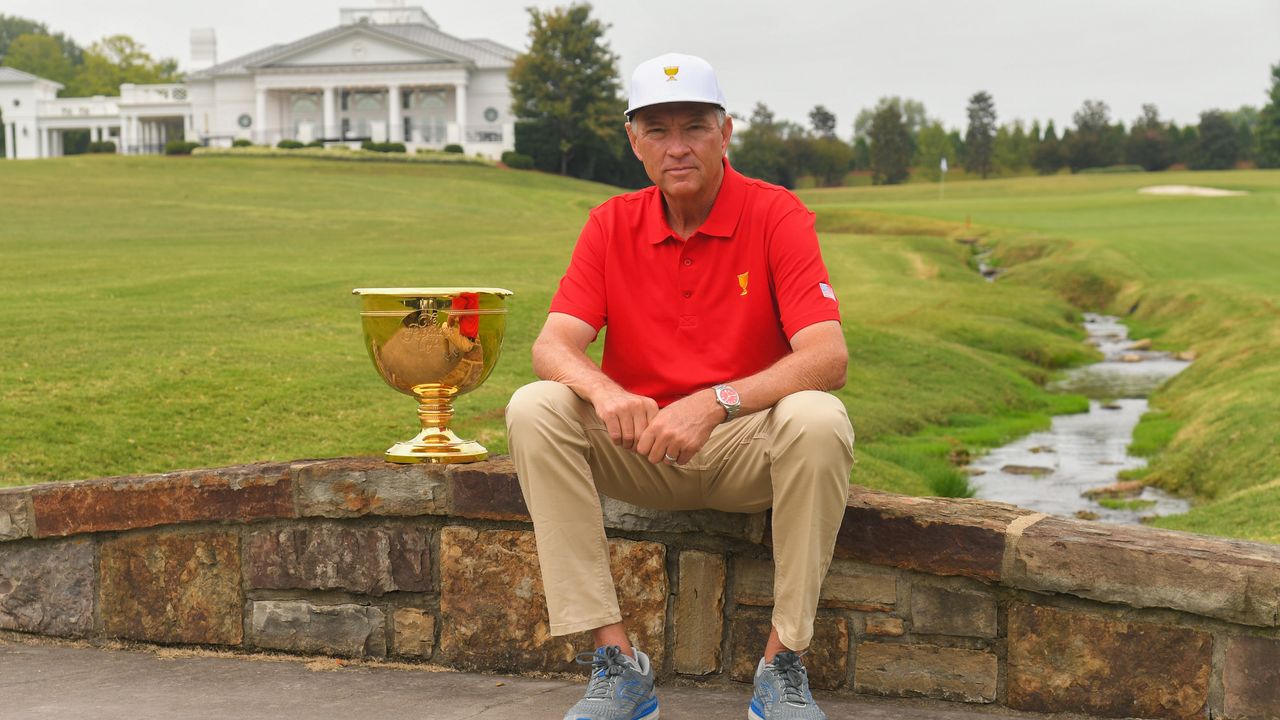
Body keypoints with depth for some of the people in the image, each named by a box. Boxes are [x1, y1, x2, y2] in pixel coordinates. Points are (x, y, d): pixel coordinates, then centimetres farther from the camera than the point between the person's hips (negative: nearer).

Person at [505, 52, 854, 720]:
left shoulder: (776, 214, -9)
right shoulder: (611, 225, 1)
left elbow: (827, 356, -20)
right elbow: (552, 346, -9)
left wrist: (715, 402, -34)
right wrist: (602, 389, -33)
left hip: (748, 447, -2)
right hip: (642, 447, 3)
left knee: (819, 420, -34)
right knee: (533, 409, -23)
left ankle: (782, 664, -20)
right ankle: (616, 663, -22)